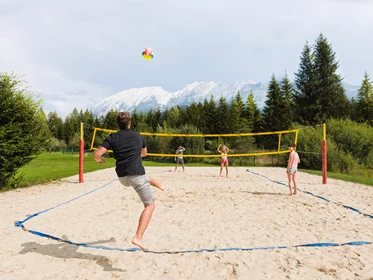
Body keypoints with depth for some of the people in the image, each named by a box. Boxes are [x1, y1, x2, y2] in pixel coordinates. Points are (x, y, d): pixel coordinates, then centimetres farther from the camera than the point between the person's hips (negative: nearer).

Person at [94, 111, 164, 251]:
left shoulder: (112, 137, 4)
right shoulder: (138, 136, 7)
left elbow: (97, 155, -7)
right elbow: (144, 153, 26)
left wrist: (100, 160, 16)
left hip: (122, 177, 4)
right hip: (136, 175, -4)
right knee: (150, 205, 4)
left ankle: (159, 185, 62)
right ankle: (138, 237, -10)